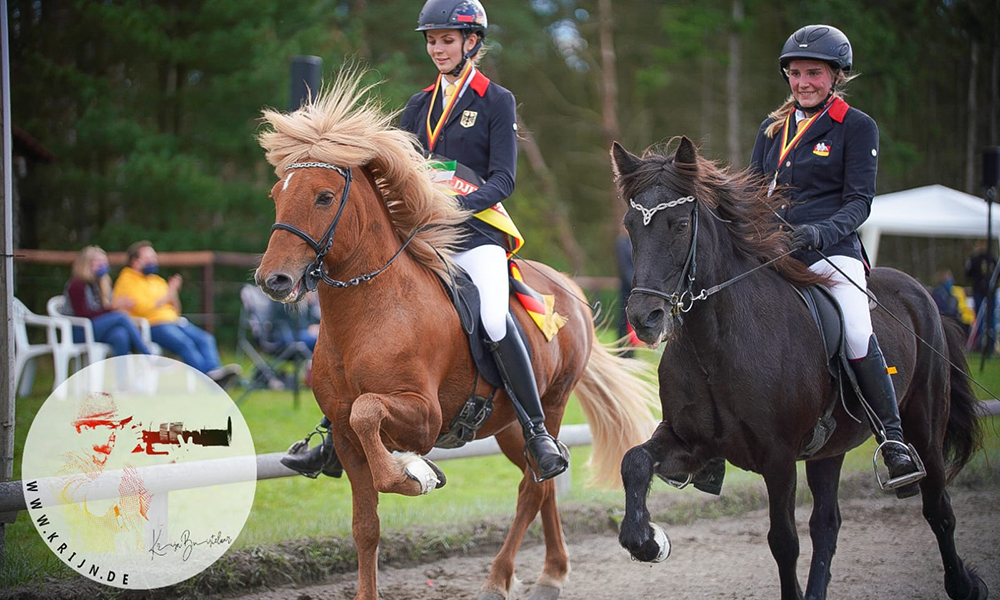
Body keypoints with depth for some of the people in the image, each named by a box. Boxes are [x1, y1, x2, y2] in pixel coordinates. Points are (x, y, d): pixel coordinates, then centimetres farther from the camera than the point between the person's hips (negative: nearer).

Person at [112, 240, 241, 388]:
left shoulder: (158, 281, 27)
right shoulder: (127, 280, 3)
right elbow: (143, 309, -11)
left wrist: (174, 293, 6)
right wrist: (168, 295, -4)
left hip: (173, 321, 8)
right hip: (152, 325, -8)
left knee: (206, 339, -18)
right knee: (185, 343, -33)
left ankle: (216, 374, -40)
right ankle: (208, 378, -45)